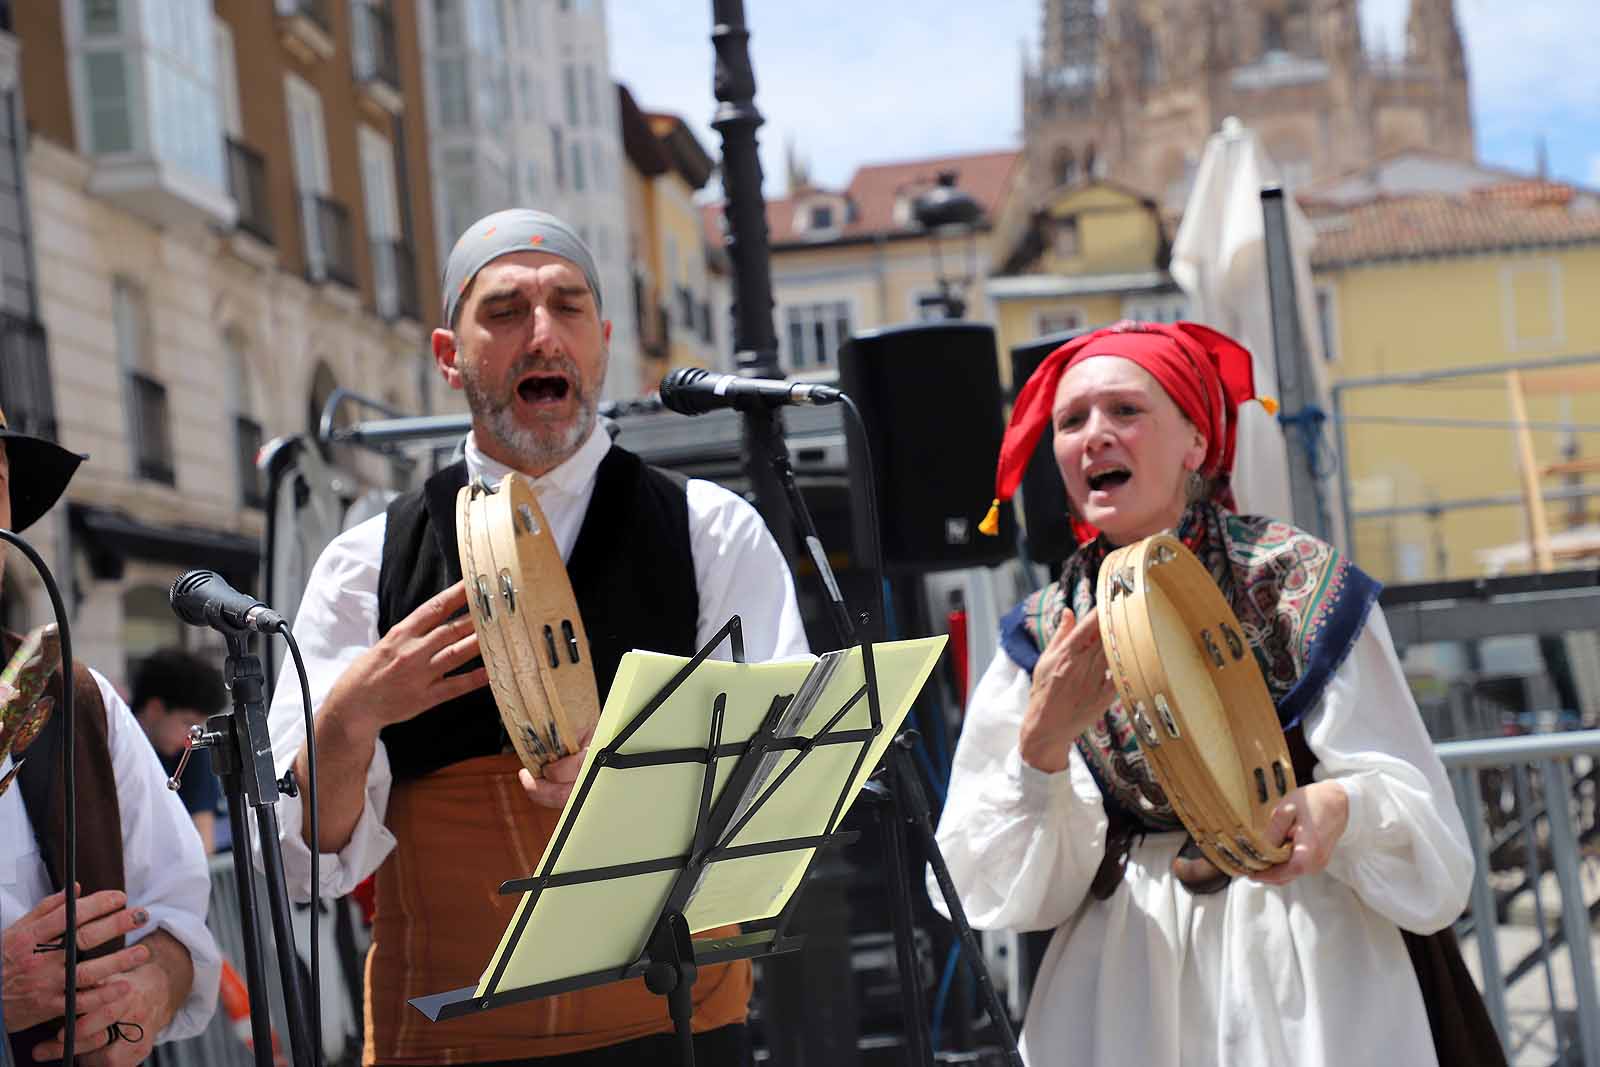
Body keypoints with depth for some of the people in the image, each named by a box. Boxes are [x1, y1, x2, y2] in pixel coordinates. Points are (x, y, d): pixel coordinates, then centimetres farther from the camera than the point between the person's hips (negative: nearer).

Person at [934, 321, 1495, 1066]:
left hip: (1297, 956, -2)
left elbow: (1429, 835, -8)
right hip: (1123, 984, 2)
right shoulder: (1041, 638, 3)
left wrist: (1341, 808, -29)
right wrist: (1042, 746, -19)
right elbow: (996, 889, -3)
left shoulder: (1298, 584, -6)